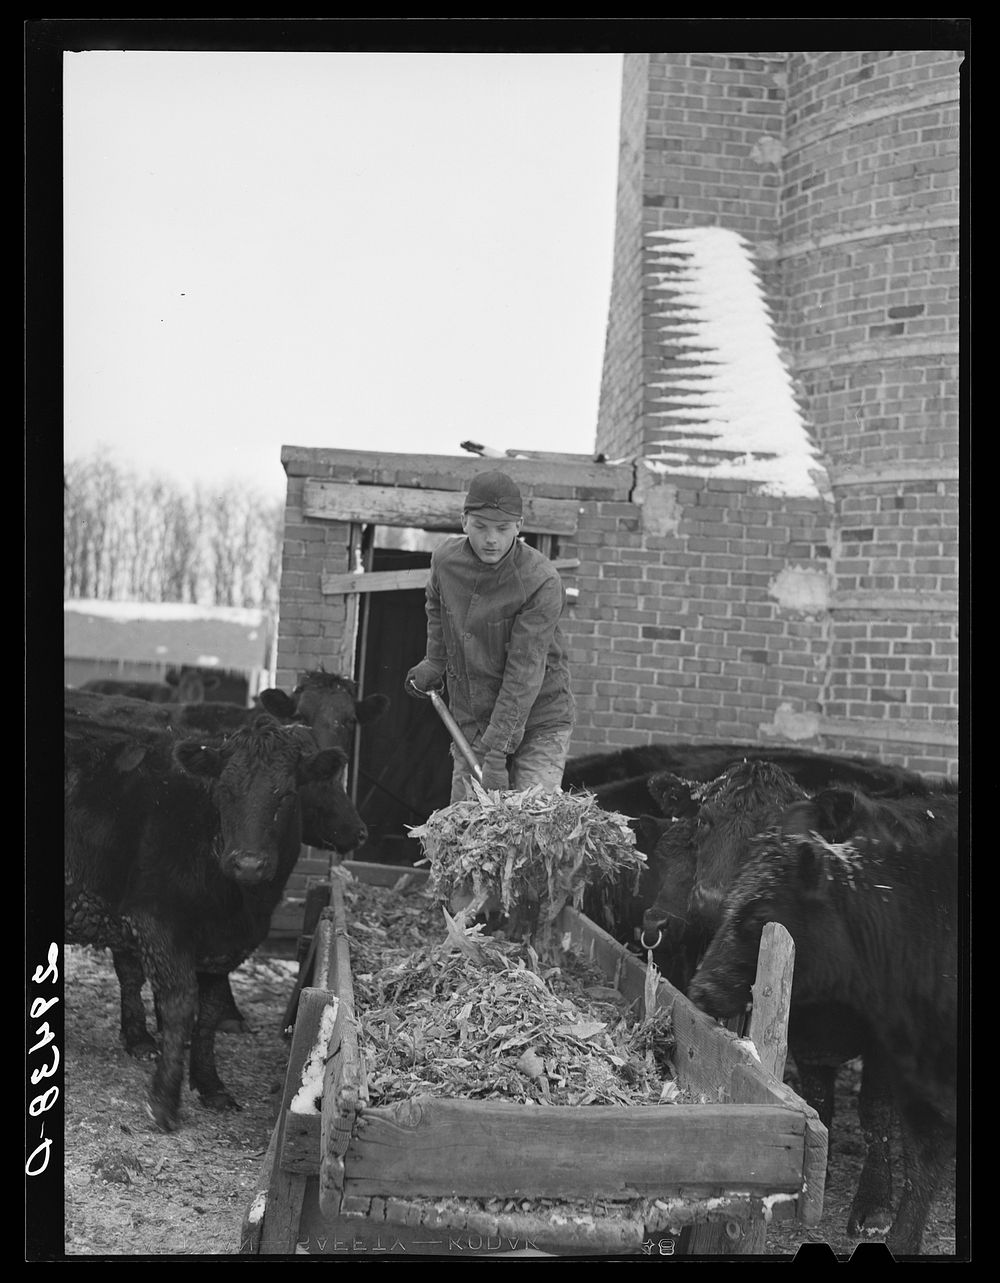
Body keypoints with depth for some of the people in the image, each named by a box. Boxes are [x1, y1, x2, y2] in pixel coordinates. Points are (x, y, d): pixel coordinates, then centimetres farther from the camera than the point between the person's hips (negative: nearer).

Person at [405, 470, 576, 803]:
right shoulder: (445, 560, -3)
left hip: (538, 723, -5)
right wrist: (435, 661, 12)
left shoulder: (542, 582, -20)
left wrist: (496, 751, -28)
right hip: (470, 722, 5)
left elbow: (524, 673, -24)